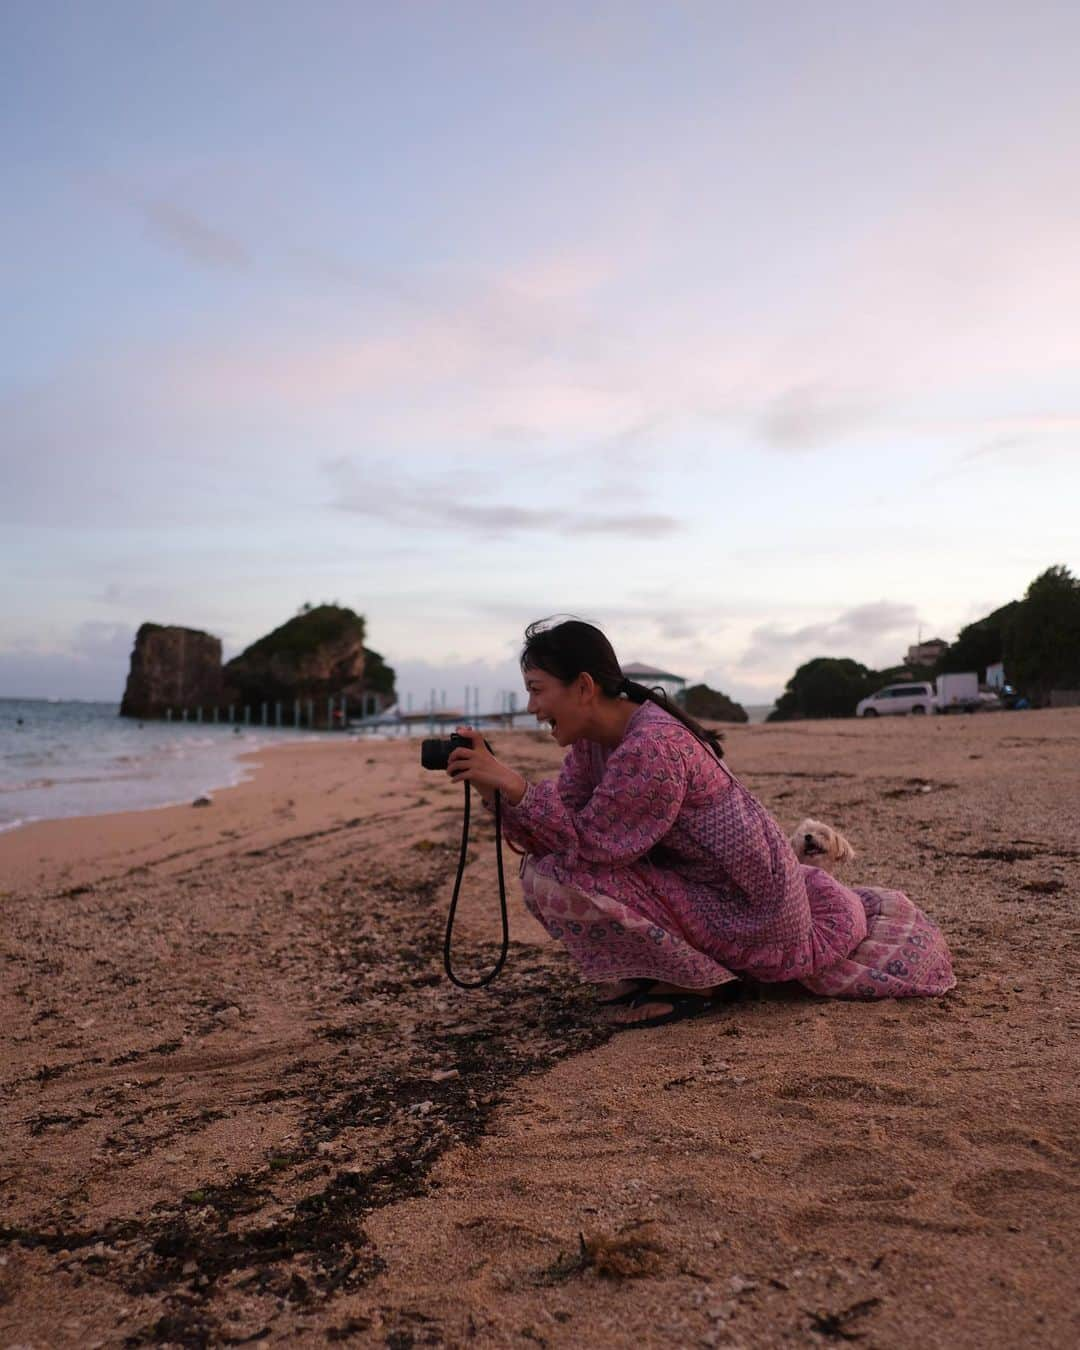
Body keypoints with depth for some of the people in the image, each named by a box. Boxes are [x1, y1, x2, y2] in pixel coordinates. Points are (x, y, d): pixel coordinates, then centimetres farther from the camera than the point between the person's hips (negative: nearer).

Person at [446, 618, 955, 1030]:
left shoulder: (652, 748, -29)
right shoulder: (590, 743, -1)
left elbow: (589, 839, -25)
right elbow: (549, 839, -5)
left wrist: (514, 784, -28)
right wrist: (495, 789, -18)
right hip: (704, 880, 9)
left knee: (558, 878, -18)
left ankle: (694, 982, 0)